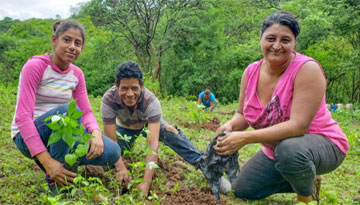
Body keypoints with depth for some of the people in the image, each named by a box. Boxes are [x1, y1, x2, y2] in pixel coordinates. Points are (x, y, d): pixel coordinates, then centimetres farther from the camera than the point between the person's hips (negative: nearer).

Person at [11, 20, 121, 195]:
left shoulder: (76, 74, 3)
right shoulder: (35, 66, -16)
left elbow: (86, 112, 2)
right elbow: (22, 117, -23)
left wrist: (96, 133, -24)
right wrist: (47, 162, -32)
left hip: (59, 136, 5)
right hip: (27, 137, -5)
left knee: (112, 152, -17)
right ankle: (55, 181, -19)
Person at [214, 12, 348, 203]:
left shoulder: (307, 69, -25)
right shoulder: (251, 72, -6)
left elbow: (298, 126, -32)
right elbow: (242, 115, 2)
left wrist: (245, 138, -38)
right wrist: (230, 125, -23)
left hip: (322, 145, -6)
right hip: (275, 149, 7)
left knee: (289, 149, -39)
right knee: (241, 190, 6)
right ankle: (303, 180, 21)